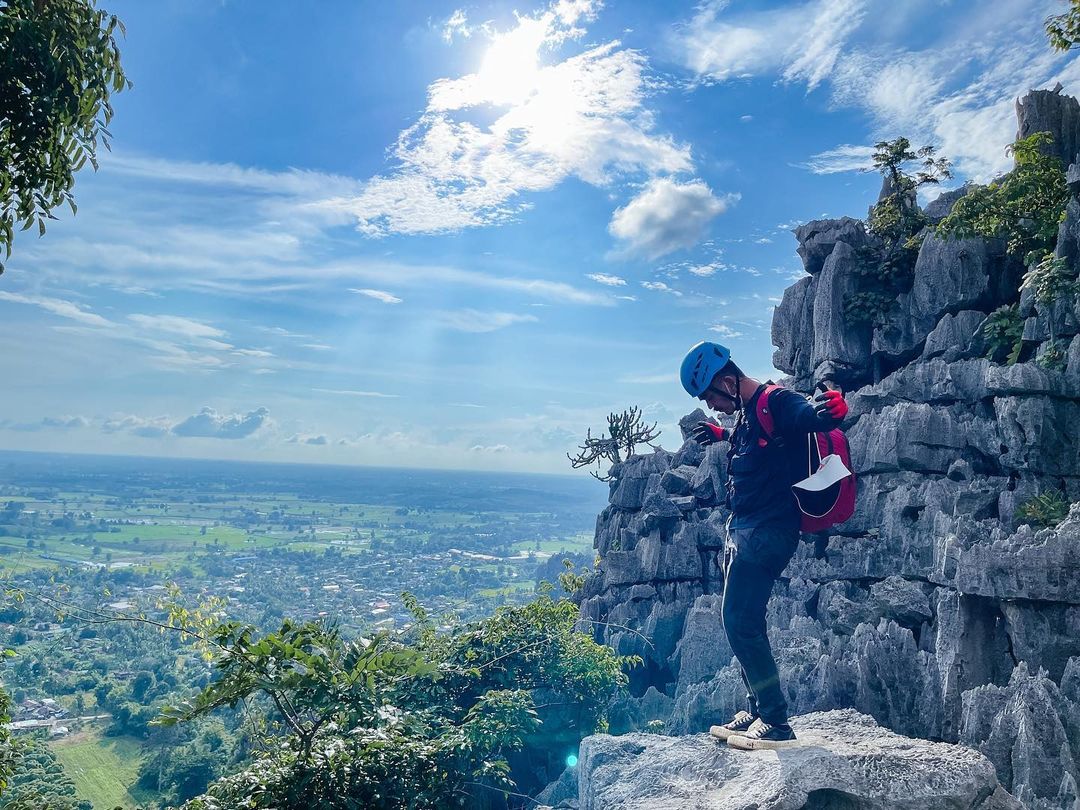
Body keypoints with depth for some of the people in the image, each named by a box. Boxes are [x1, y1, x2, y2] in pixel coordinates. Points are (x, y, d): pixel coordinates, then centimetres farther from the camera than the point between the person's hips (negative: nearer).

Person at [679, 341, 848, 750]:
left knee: (740, 623, -11)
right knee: (742, 623, 15)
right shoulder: (747, 411, 13)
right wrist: (720, 434, 42)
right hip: (743, 530, 10)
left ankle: (776, 723, -1)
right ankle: (756, 711, 26)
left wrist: (832, 407, -53)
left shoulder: (776, 402, -15)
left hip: (765, 533, -10)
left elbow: (813, 416, -33)